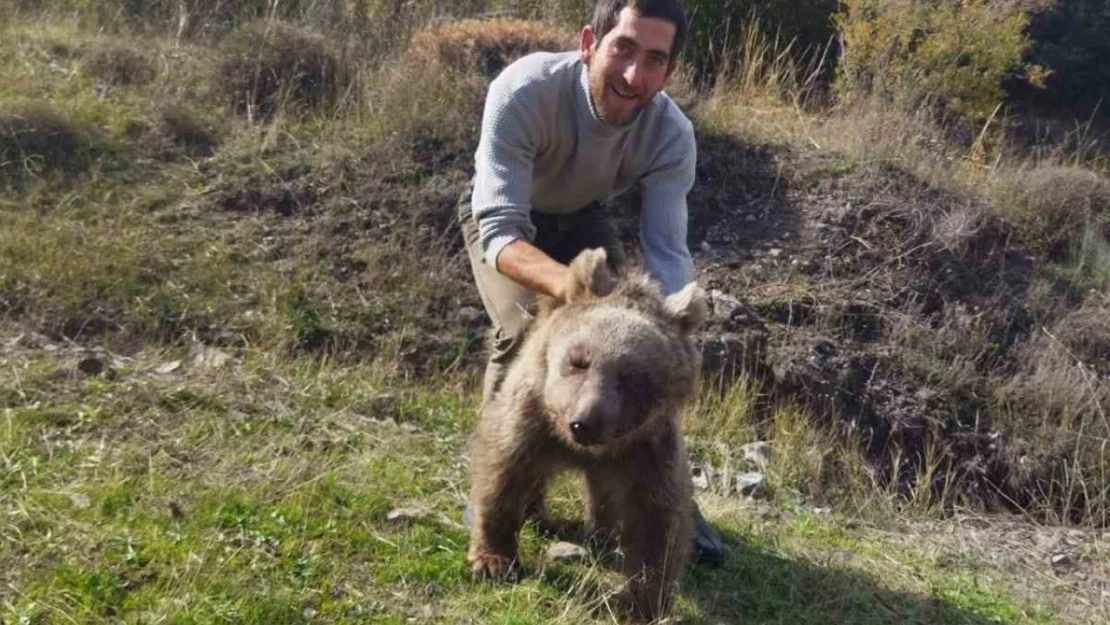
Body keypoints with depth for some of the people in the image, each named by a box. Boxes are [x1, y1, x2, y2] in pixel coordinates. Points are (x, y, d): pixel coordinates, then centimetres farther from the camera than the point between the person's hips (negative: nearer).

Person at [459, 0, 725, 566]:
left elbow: (667, 254, -28)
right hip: (503, 213, -3)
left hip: (580, 217, 3)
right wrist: (571, 285, -63)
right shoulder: (524, 91, -39)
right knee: (525, 331, -25)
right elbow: (500, 232, -44)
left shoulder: (672, 134, -28)